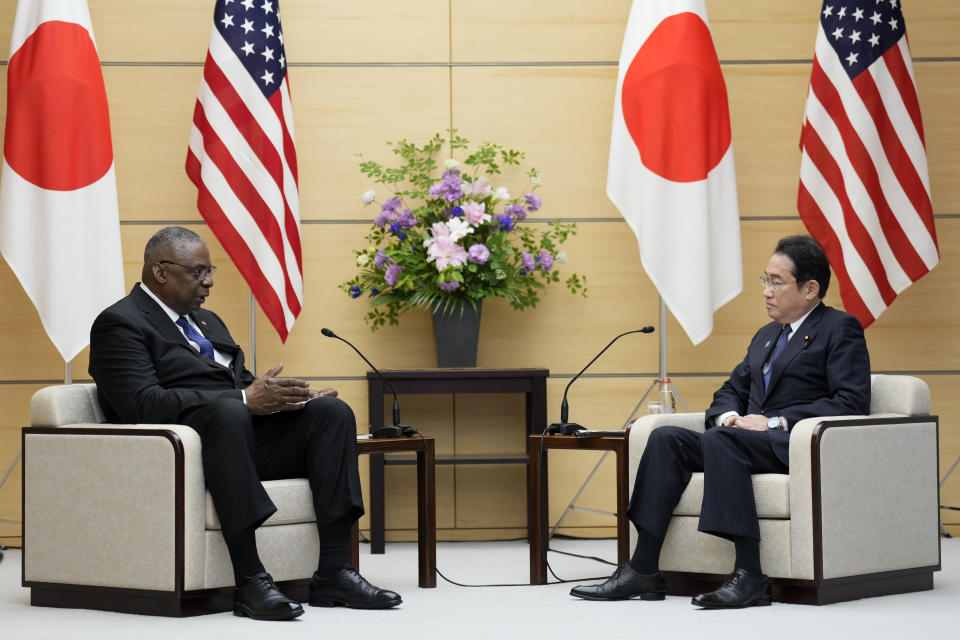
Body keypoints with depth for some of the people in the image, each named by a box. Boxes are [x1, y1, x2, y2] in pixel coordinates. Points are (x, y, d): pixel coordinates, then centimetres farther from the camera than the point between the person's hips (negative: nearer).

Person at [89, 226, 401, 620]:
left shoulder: (208, 322, 27)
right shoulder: (121, 323, -2)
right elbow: (143, 405, -17)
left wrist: (285, 395, -1)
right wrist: (245, 400, -20)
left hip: (248, 432, 8)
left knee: (332, 411, -14)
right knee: (228, 411, -39)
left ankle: (333, 572, -23)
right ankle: (250, 581, -43)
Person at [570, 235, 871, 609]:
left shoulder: (841, 330, 1)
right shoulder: (767, 336, 26)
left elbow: (852, 402, -11)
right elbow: (732, 390, 27)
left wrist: (776, 422, -17)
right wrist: (728, 415, 0)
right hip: (751, 440, 8)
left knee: (719, 438, -34)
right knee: (666, 438, -15)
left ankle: (749, 576, -38)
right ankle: (642, 571, -23)